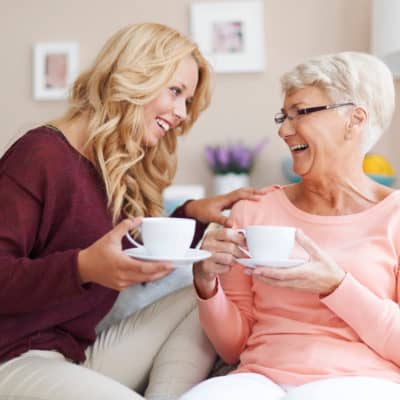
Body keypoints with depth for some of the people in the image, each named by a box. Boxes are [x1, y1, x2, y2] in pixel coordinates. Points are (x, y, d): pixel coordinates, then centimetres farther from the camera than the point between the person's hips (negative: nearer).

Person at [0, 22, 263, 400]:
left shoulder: (121, 170, 11)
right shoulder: (42, 154, -14)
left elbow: (135, 267, 15)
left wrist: (191, 215, 4)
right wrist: (81, 267, -32)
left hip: (82, 353, 9)